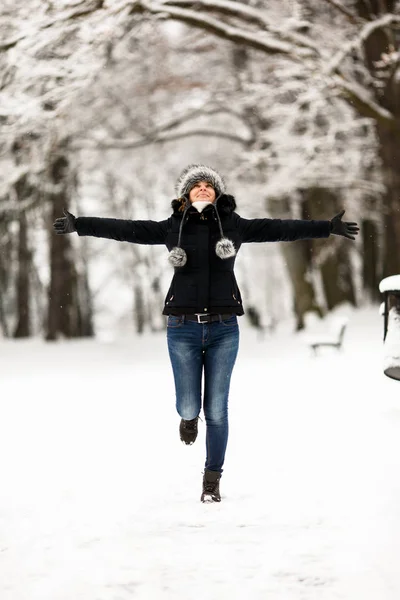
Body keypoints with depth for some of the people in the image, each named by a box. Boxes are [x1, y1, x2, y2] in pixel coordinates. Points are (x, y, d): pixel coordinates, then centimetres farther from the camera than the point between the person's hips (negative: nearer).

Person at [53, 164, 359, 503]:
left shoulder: (234, 225, 5)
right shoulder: (172, 228, 6)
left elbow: (279, 229, 1)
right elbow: (128, 229, 2)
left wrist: (329, 228, -4)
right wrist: (80, 225, -3)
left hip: (223, 328, 0)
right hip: (183, 327, 0)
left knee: (216, 410, 1)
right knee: (188, 406, -1)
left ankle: (212, 481, 13)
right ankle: (189, 418, 38)